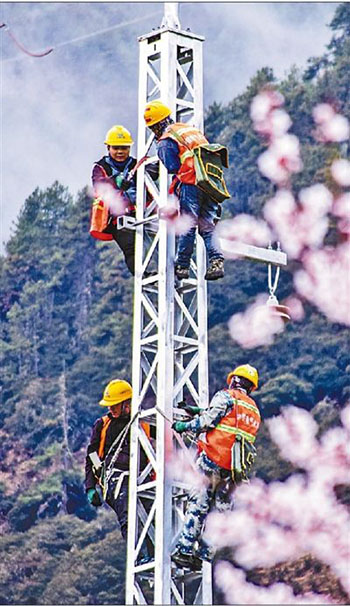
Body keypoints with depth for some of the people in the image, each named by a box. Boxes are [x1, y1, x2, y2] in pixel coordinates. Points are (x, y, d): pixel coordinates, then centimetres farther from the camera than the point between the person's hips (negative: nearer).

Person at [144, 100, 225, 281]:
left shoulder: (166, 141, -1)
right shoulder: (191, 129, 23)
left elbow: (173, 167, -7)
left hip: (191, 184, -7)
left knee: (188, 226, 1)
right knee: (208, 226, 10)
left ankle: (182, 266, 7)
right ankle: (216, 261, -4)